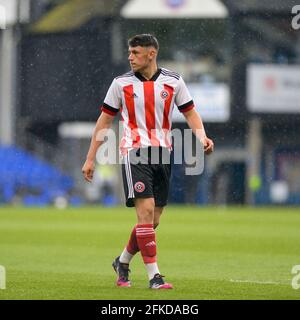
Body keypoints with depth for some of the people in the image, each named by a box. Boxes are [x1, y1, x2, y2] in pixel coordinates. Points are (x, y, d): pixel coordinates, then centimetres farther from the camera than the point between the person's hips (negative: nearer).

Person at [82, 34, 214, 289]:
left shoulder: (173, 82, 5)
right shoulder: (121, 83, 3)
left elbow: (190, 113, 10)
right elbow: (104, 121, 8)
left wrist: (203, 137, -10)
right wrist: (90, 158, 6)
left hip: (163, 153, 3)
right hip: (134, 152, -3)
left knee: (153, 221, 5)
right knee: (146, 211, -17)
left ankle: (123, 262, 29)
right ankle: (154, 276, -14)